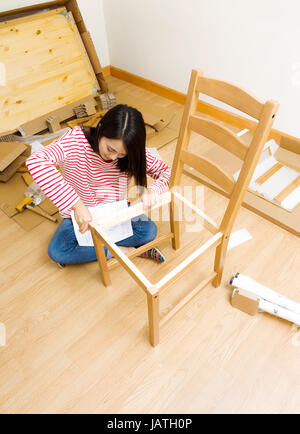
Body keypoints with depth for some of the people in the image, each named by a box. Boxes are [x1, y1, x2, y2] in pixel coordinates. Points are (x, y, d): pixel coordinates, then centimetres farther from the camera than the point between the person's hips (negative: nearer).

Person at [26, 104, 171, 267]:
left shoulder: (133, 153, -19)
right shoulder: (76, 140, -29)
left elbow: (166, 171, -7)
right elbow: (34, 162, -44)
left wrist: (152, 190, -32)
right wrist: (76, 204, -50)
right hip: (80, 214, -1)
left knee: (149, 230, -23)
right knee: (56, 251, -24)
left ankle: (85, 248, -11)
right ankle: (125, 250, -14)